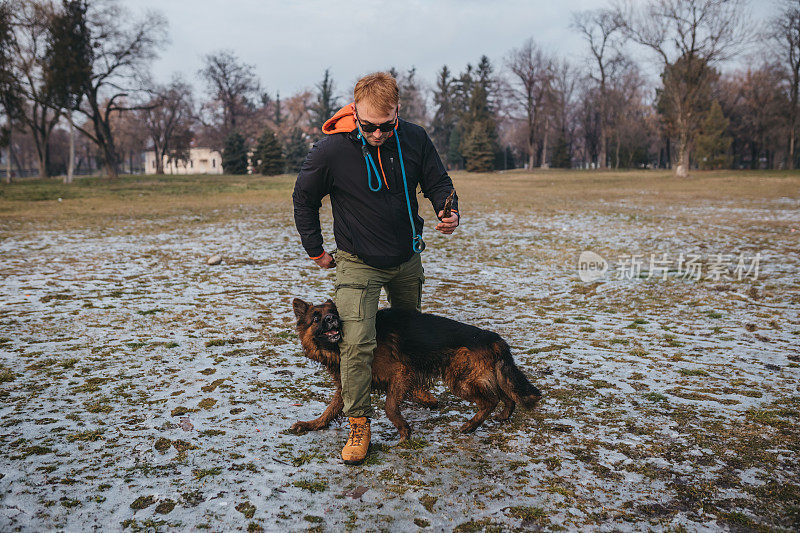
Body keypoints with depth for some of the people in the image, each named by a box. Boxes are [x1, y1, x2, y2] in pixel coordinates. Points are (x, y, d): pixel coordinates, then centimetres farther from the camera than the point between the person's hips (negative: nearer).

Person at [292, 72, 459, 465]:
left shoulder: (414, 139, -13)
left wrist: (448, 212, -20)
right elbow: (303, 198, -5)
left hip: (407, 259, 4)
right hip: (358, 262, -4)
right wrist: (314, 249, -2)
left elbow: (437, 181, 1)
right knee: (356, 343, -16)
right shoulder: (331, 150, -21)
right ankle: (358, 424, 0)